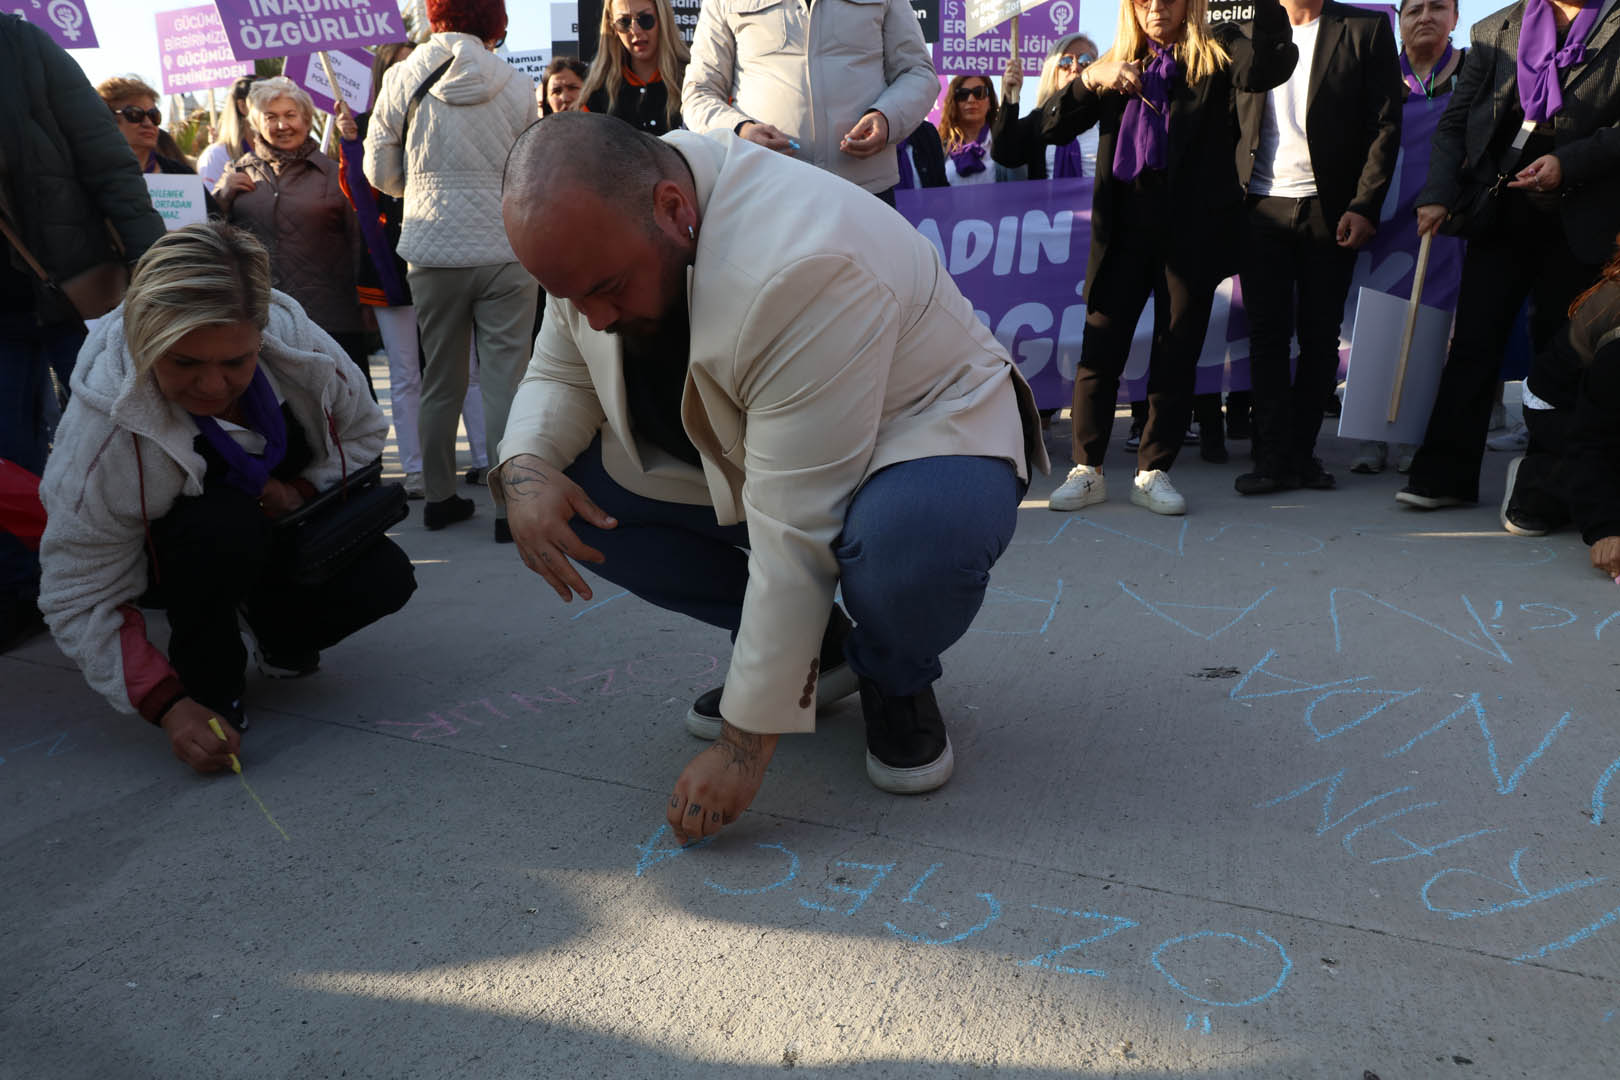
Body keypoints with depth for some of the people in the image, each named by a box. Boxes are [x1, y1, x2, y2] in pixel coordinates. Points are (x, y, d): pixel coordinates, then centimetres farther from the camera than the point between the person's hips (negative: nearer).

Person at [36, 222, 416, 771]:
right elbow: (80, 602, -25)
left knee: (383, 578, -22)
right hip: (164, 560, -3)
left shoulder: (302, 346, -25)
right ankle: (209, 683, -10)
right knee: (231, 522, -38)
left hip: (278, 532, 4)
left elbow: (362, 432, -3)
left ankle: (283, 640, 11)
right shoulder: (102, 434, -33)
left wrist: (305, 493, -21)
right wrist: (167, 705, -34)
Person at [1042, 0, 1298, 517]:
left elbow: (1263, 68, -15)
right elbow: (1051, 127, 6)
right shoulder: (1116, 63, 15)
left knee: (1178, 353, 3)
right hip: (1124, 227, 2)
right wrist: (1089, 80, -9)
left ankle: (1153, 472, 13)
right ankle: (1087, 469, 9)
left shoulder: (1214, 50, 7)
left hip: (1193, 228, -1)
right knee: (1100, 347, -1)